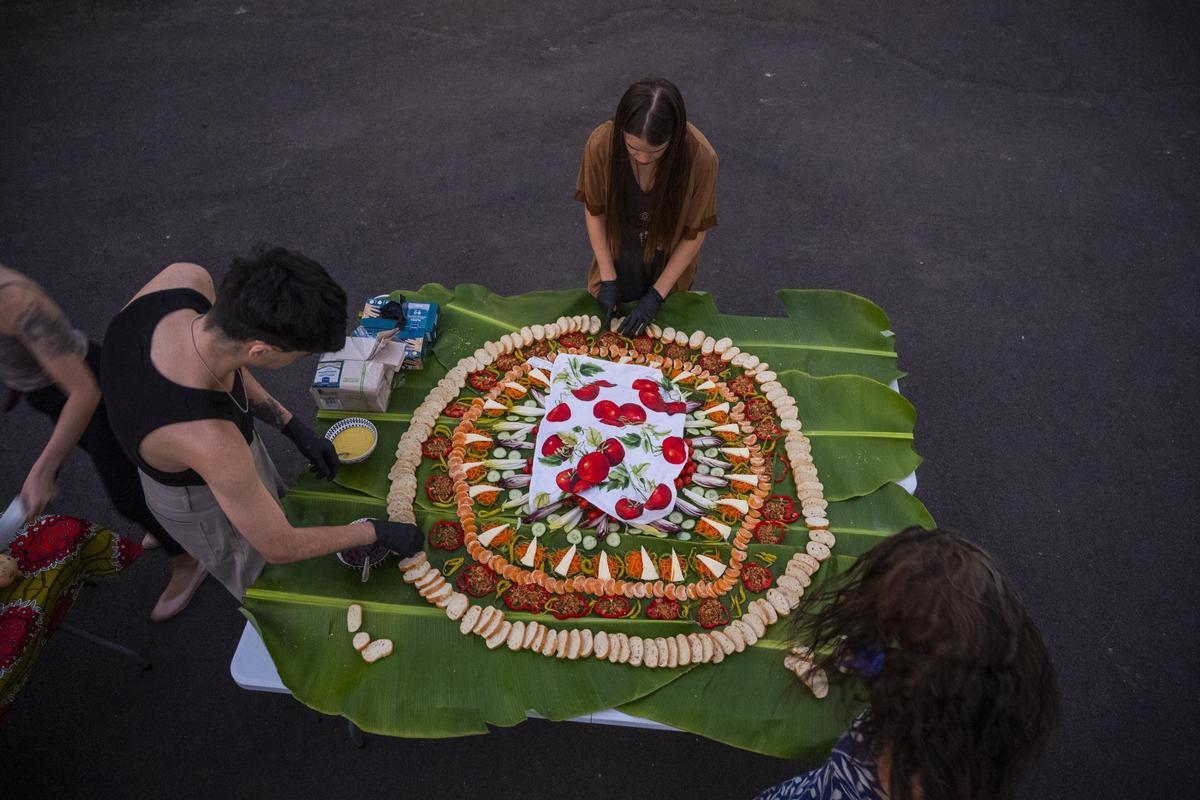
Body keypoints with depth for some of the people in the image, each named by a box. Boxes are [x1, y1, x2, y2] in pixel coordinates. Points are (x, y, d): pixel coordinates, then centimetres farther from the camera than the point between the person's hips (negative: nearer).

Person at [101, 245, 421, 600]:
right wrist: (378, 532, -16)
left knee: (277, 505, 36)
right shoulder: (210, 442, -48)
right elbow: (281, 548, -28)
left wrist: (294, 428, -9)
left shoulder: (185, 277, -33)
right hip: (202, 503, -6)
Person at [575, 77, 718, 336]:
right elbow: (594, 210, -13)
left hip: (671, 263, 0)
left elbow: (694, 234, -19)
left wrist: (656, 295, -18)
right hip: (618, 259, 1)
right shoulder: (601, 143, -29)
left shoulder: (700, 157, -32)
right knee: (608, 328, 24)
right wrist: (608, 278, -13)